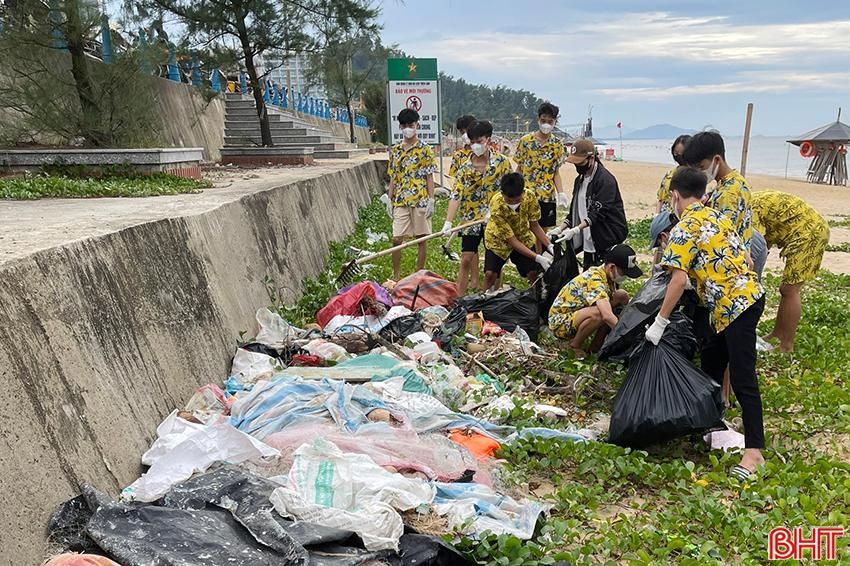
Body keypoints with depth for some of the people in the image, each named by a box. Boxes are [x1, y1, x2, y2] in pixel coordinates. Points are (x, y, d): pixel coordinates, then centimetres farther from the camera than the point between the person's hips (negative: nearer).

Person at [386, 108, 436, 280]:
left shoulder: (425, 149, -1)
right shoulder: (396, 149, 11)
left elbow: (430, 176, -2)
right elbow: (393, 177, 14)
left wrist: (431, 199, -8)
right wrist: (390, 200, 10)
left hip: (420, 200, -3)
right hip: (400, 201, 3)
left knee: (421, 239, 5)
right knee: (396, 239, 0)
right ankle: (396, 276, 13)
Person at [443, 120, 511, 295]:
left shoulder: (502, 162, -5)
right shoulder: (465, 167, -4)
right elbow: (455, 195, -11)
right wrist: (448, 222, -22)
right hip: (471, 218, 1)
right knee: (466, 258, 0)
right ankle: (459, 297, 6)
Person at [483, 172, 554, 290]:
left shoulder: (530, 197, -26)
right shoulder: (496, 206, -36)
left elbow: (534, 226, -11)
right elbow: (511, 240, -31)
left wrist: (550, 246, -23)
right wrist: (538, 258, -37)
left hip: (523, 237, 3)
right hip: (498, 240, -3)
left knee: (534, 272, -7)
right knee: (490, 274, -15)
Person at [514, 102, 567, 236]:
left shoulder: (558, 145, 4)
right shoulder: (525, 141, -2)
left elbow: (555, 172, 7)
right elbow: (519, 169, 3)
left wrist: (560, 193, -5)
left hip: (547, 196, 2)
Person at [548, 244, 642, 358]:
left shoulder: (607, 275, 0)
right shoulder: (595, 280, -29)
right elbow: (607, 316, -42)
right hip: (560, 321, -9)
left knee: (622, 296, -3)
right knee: (598, 313, -38)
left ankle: (597, 345, -1)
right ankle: (575, 345, -9)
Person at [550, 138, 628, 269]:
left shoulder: (605, 179, -15)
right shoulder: (580, 179, 13)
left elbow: (598, 212, -23)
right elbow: (575, 209, 16)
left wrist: (576, 230, -32)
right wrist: (561, 228, 3)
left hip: (607, 237, -8)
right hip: (589, 239, 8)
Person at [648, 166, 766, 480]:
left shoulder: (684, 229, -11)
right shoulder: (717, 215, 15)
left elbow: (679, 280, -18)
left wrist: (659, 323, -12)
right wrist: (695, 280, 29)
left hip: (734, 306, -10)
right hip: (747, 295, 10)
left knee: (742, 379, -8)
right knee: (710, 360, 21)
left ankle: (754, 451, -5)